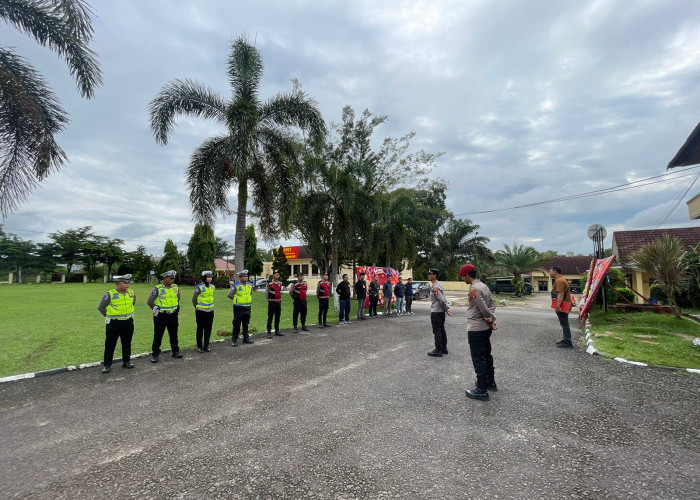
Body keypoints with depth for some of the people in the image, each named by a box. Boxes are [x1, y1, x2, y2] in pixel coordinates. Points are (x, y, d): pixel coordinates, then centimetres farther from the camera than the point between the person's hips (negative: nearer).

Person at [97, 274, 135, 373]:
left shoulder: (131, 293, 2)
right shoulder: (110, 294, -12)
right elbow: (101, 308, -3)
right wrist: (109, 316, 0)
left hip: (128, 322, 4)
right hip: (114, 323, -4)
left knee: (127, 343, 14)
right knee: (110, 344, 3)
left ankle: (126, 361, 27)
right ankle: (107, 365, 15)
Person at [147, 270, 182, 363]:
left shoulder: (176, 287, 5)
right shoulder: (158, 289, -10)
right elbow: (150, 301, -6)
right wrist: (156, 309, -4)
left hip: (173, 315, 5)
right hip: (161, 316, -4)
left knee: (174, 334, 13)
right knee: (158, 335, 3)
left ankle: (175, 351, 25)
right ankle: (155, 354, 15)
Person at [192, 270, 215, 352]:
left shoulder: (212, 286, 4)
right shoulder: (199, 287, -13)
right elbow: (194, 299, -2)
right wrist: (197, 307, 8)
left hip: (210, 311, 5)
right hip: (201, 311, -5)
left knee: (208, 329, 10)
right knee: (200, 329, 6)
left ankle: (206, 346, 21)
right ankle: (199, 346, 18)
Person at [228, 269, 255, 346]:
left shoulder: (249, 285, 7)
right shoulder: (235, 286, -11)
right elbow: (229, 295, -8)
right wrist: (236, 299, 0)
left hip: (247, 307, 6)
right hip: (238, 308, -5)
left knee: (246, 324, 15)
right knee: (237, 325, 1)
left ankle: (246, 338, 25)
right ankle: (235, 340, 11)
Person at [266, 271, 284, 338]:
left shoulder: (280, 283, 8)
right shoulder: (269, 283, -10)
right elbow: (266, 293, 1)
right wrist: (269, 300, 7)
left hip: (279, 302, 6)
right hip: (272, 302, -6)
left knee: (278, 317, 12)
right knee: (270, 317, -3)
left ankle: (277, 331, 22)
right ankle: (269, 333, 2)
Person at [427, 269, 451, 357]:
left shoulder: (434, 287, -19)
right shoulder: (439, 285, 13)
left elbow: (441, 299, -22)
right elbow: (443, 299, 13)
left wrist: (446, 309, -12)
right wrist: (447, 308, 10)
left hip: (436, 312, -10)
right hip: (441, 311, 10)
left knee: (436, 331, -3)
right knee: (441, 330, 15)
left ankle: (438, 350, 3)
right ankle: (444, 348, 24)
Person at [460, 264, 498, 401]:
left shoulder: (474, 289, -20)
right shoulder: (484, 286, 9)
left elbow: (483, 308, -22)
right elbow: (492, 303, 11)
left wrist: (492, 319, -6)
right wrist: (491, 318, -1)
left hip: (475, 329, -10)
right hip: (485, 328, 10)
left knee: (478, 359, -1)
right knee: (486, 355, 20)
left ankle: (482, 390, 6)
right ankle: (490, 382, 34)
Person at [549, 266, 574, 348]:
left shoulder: (559, 281, -18)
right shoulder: (560, 279, 18)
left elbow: (560, 294, -26)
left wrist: (558, 306, -29)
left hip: (562, 306, -11)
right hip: (563, 305, 11)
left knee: (564, 324, -7)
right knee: (564, 323, 17)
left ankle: (568, 342, -4)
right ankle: (566, 340, 26)